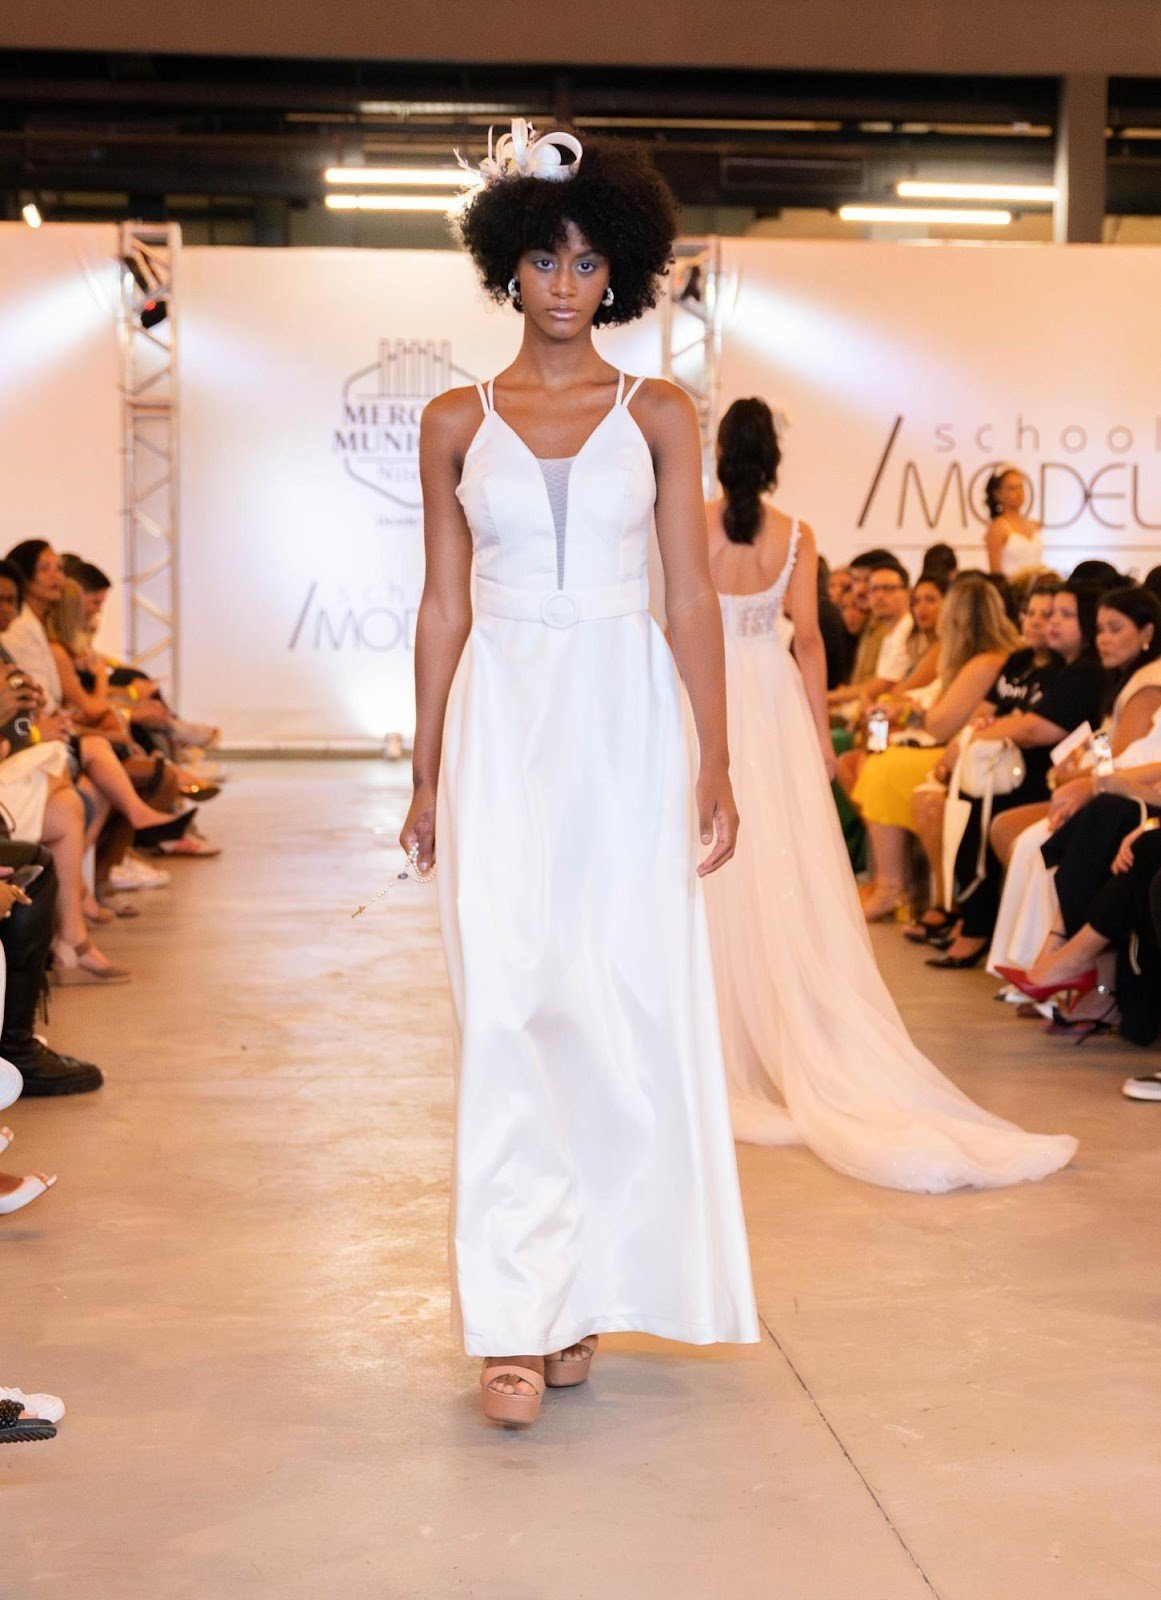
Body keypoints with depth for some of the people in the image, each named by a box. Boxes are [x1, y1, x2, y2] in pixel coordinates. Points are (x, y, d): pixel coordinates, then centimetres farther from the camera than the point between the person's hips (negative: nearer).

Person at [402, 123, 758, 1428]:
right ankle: (516, 1320, -2)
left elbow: (693, 597, 4)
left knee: (628, 1008, 1)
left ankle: (585, 1287, 16)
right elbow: (443, 606, 9)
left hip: (626, 728, 1)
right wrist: (426, 774, 6)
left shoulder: (657, 417, 7)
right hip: (502, 730, 0)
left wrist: (716, 765, -2)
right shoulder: (457, 421, 8)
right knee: (507, 1010, -7)